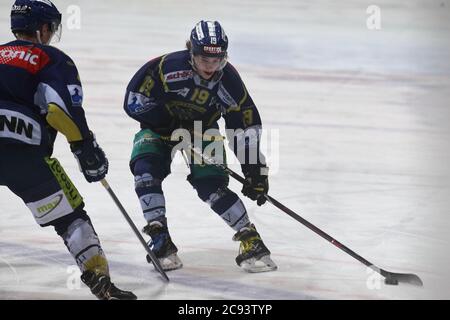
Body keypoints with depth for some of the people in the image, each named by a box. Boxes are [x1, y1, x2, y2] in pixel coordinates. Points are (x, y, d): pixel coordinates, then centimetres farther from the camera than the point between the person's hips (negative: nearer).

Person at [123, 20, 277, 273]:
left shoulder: (228, 80, -20)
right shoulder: (168, 67, -30)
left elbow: (247, 127, -12)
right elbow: (133, 101, -23)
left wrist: (256, 169, -15)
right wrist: (172, 123, -25)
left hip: (202, 129, 1)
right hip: (159, 127, -1)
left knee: (212, 184, -17)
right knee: (146, 170, -25)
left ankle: (249, 238, -5)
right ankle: (159, 238, -16)